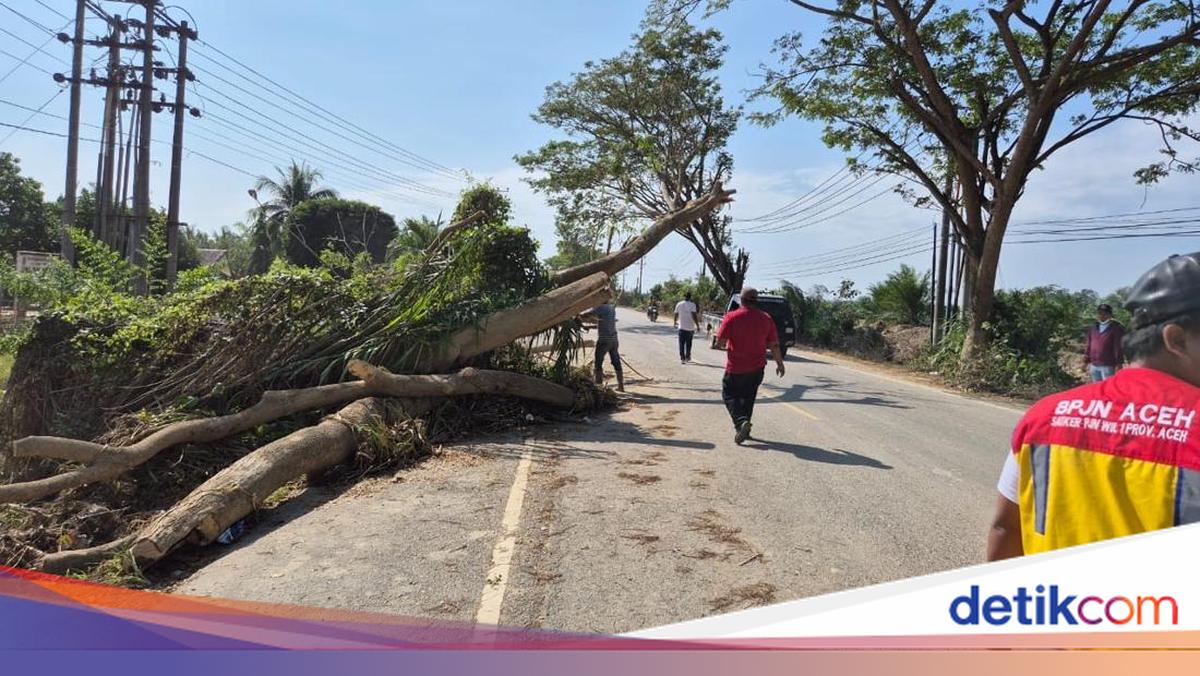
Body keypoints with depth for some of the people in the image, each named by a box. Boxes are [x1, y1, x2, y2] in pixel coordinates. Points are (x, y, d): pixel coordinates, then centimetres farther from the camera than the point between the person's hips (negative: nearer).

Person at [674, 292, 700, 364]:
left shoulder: (679, 304, 2)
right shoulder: (692, 305, -8)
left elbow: (676, 314, 11)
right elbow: (694, 316, -17)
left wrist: (675, 323, 28)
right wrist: (697, 325, -12)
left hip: (681, 327, 2)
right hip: (690, 327, -1)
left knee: (681, 343, 3)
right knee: (688, 343, 13)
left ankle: (682, 358, -3)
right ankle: (687, 357, 21)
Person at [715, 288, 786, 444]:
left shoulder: (732, 317, -11)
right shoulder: (766, 319, -1)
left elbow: (720, 339, -10)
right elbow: (774, 344, 2)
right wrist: (779, 363, 12)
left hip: (735, 367, -4)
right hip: (757, 367, 4)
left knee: (729, 394, 10)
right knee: (748, 397, 18)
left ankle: (741, 421, -14)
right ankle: (743, 430, 22)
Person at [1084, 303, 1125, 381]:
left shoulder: (1116, 328, -4)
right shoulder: (1093, 328, 14)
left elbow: (1119, 347, -10)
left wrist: (1118, 364, -15)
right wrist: (1088, 362, 14)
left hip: (1108, 366, -6)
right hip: (1094, 366, 6)